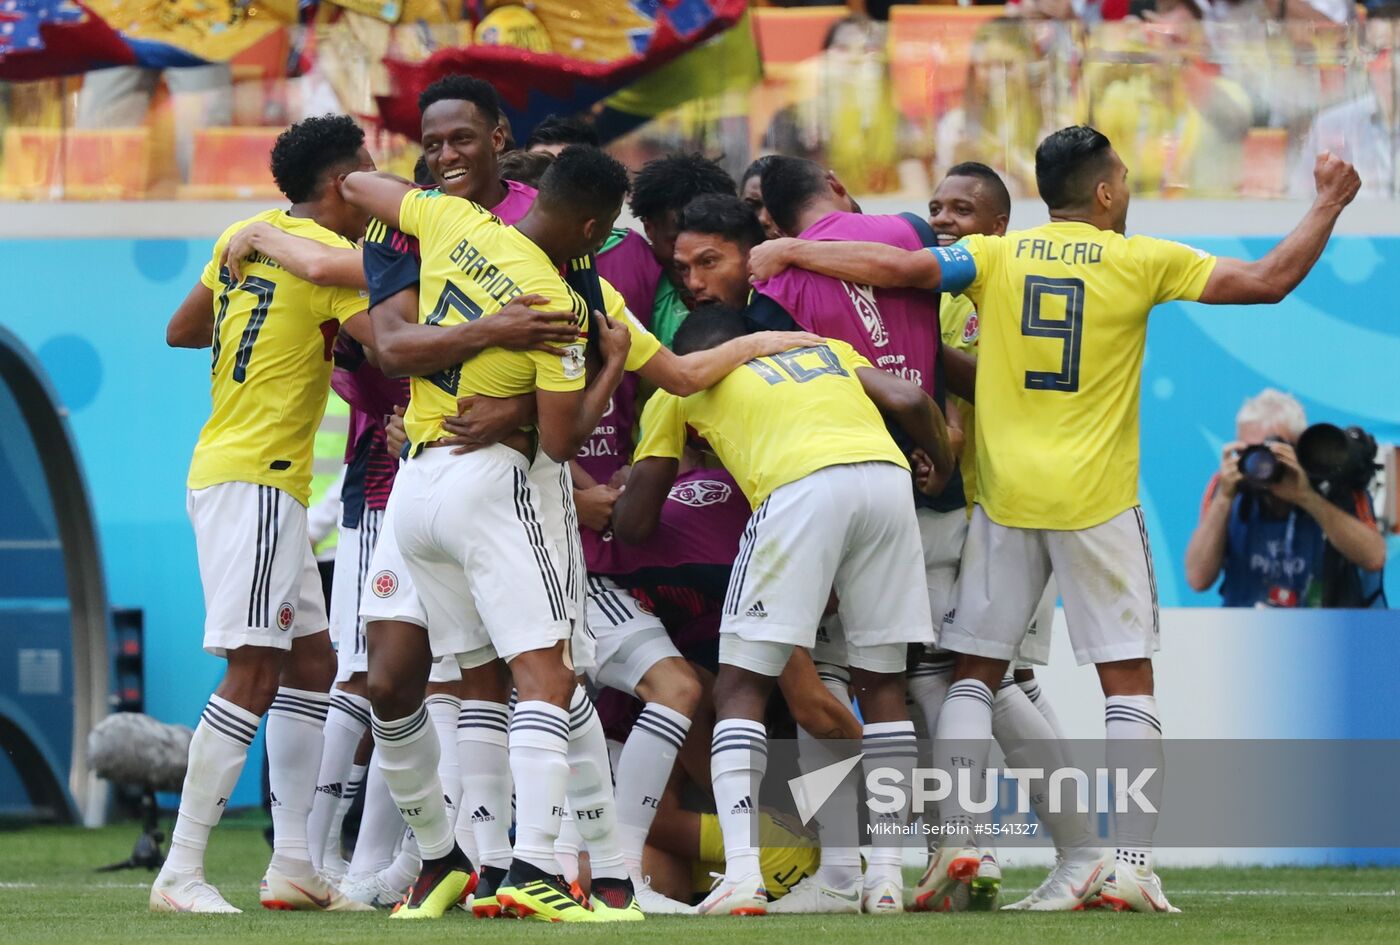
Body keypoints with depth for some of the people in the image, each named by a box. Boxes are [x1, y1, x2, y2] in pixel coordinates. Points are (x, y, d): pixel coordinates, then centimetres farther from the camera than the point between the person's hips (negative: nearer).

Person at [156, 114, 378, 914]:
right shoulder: (328, 256, -12)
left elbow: (181, 331, 23)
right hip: (255, 480, -10)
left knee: (311, 662, 14)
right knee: (255, 672, -13)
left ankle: (293, 864, 13)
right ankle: (181, 872, -16)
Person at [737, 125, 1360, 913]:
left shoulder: (996, 258, 3)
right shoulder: (1141, 263, -2)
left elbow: (891, 267, -7)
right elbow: (1269, 281, -2)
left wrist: (787, 252, 3)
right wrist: (1330, 205, 11)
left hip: (1006, 497, 2)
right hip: (1097, 502, -2)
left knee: (976, 672, 9)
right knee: (1128, 679, 2)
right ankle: (1132, 862, -6)